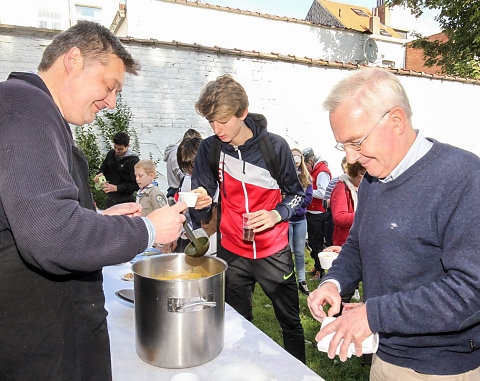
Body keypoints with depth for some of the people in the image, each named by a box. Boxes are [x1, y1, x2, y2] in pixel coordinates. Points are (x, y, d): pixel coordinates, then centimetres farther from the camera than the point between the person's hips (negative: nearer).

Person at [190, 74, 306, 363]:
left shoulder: (275, 146, -10)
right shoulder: (210, 149, -6)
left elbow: (296, 193, 1)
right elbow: (202, 203, -2)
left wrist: (276, 215, -18)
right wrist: (200, 202, -26)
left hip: (274, 252, -1)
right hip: (232, 253, 2)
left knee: (291, 323, 14)